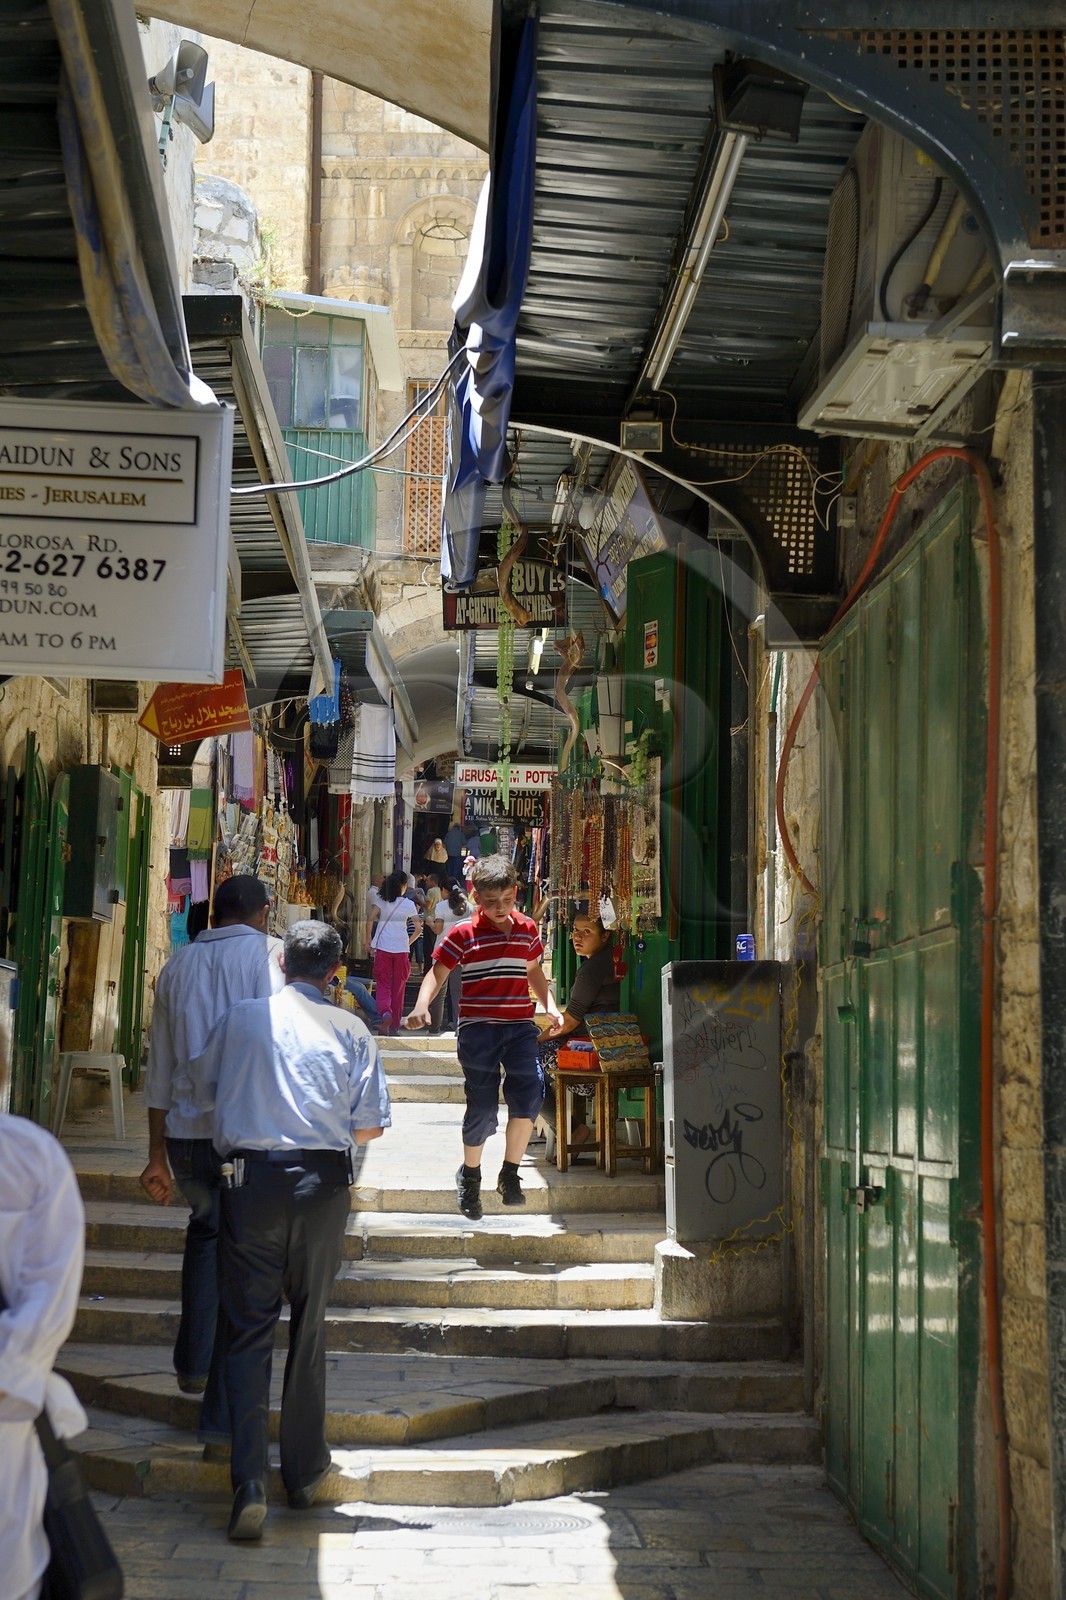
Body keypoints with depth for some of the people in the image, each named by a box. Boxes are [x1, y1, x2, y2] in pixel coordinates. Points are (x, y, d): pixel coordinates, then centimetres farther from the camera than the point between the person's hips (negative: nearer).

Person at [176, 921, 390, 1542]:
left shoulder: (242, 1018, 5)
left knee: (249, 1329, 2)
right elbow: (370, 1126, 1)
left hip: (252, 1177, 0)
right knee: (309, 1327, 14)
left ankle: (251, 1484, -10)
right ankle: (306, 1473, 23)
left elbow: (199, 1093, 14)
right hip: (323, 1184, 0)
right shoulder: (351, 1030, 2)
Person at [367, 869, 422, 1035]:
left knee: (383, 985, 4)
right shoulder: (408, 904, -1)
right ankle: (395, 1025, 13)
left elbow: (371, 920, -9)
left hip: (382, 948, 0)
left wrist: (370, 942, 1)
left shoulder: (382, 901, 1)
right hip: (402, 950, 0)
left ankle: (385, 1012, -24)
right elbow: (418, 928, -3)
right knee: (398, 987, 10)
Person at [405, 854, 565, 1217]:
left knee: (529, 1094, -16)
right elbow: (437, 972, -3)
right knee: (482, 1107, -1)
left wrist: (551, 1008, 15)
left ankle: (509, 1173, 0)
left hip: (520, 1026, 3)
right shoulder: (463, 934, -2)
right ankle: (469, 1175, 24)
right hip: (478, 1027, -3)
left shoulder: (527, 930, 10)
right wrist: (421, 1007, -20)